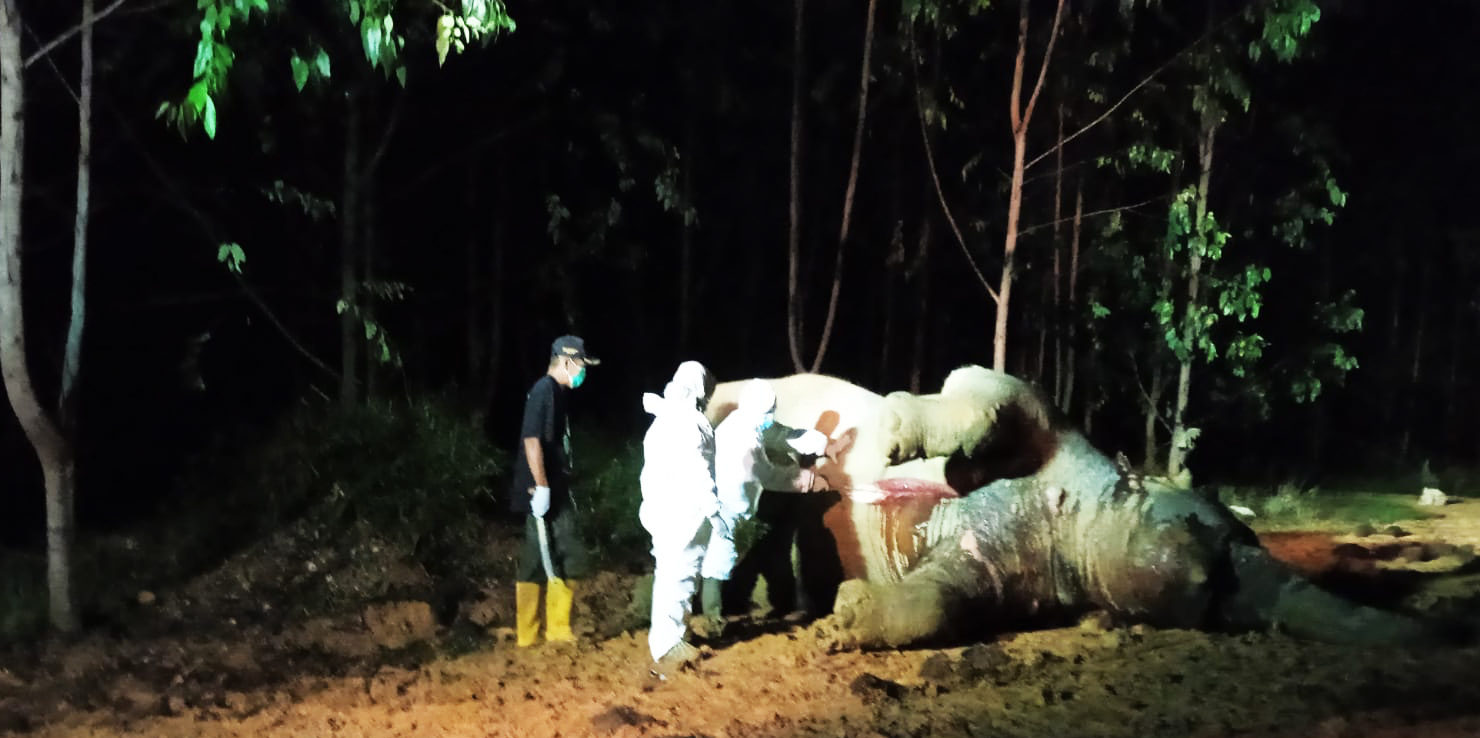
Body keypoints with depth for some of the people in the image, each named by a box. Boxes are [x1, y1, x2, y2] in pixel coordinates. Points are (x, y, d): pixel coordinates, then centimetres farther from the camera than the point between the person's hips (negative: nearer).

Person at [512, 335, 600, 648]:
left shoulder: (558, 393, 15)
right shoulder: (543, 390, -14)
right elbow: (531, 440, -21)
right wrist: (541, 487, -23)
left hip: (558, 495, 10)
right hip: (542, 494, -10)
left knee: (570, 560, 12)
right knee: (537, 563, -3)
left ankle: (558, 630, 20)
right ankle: (528, 636, 5)